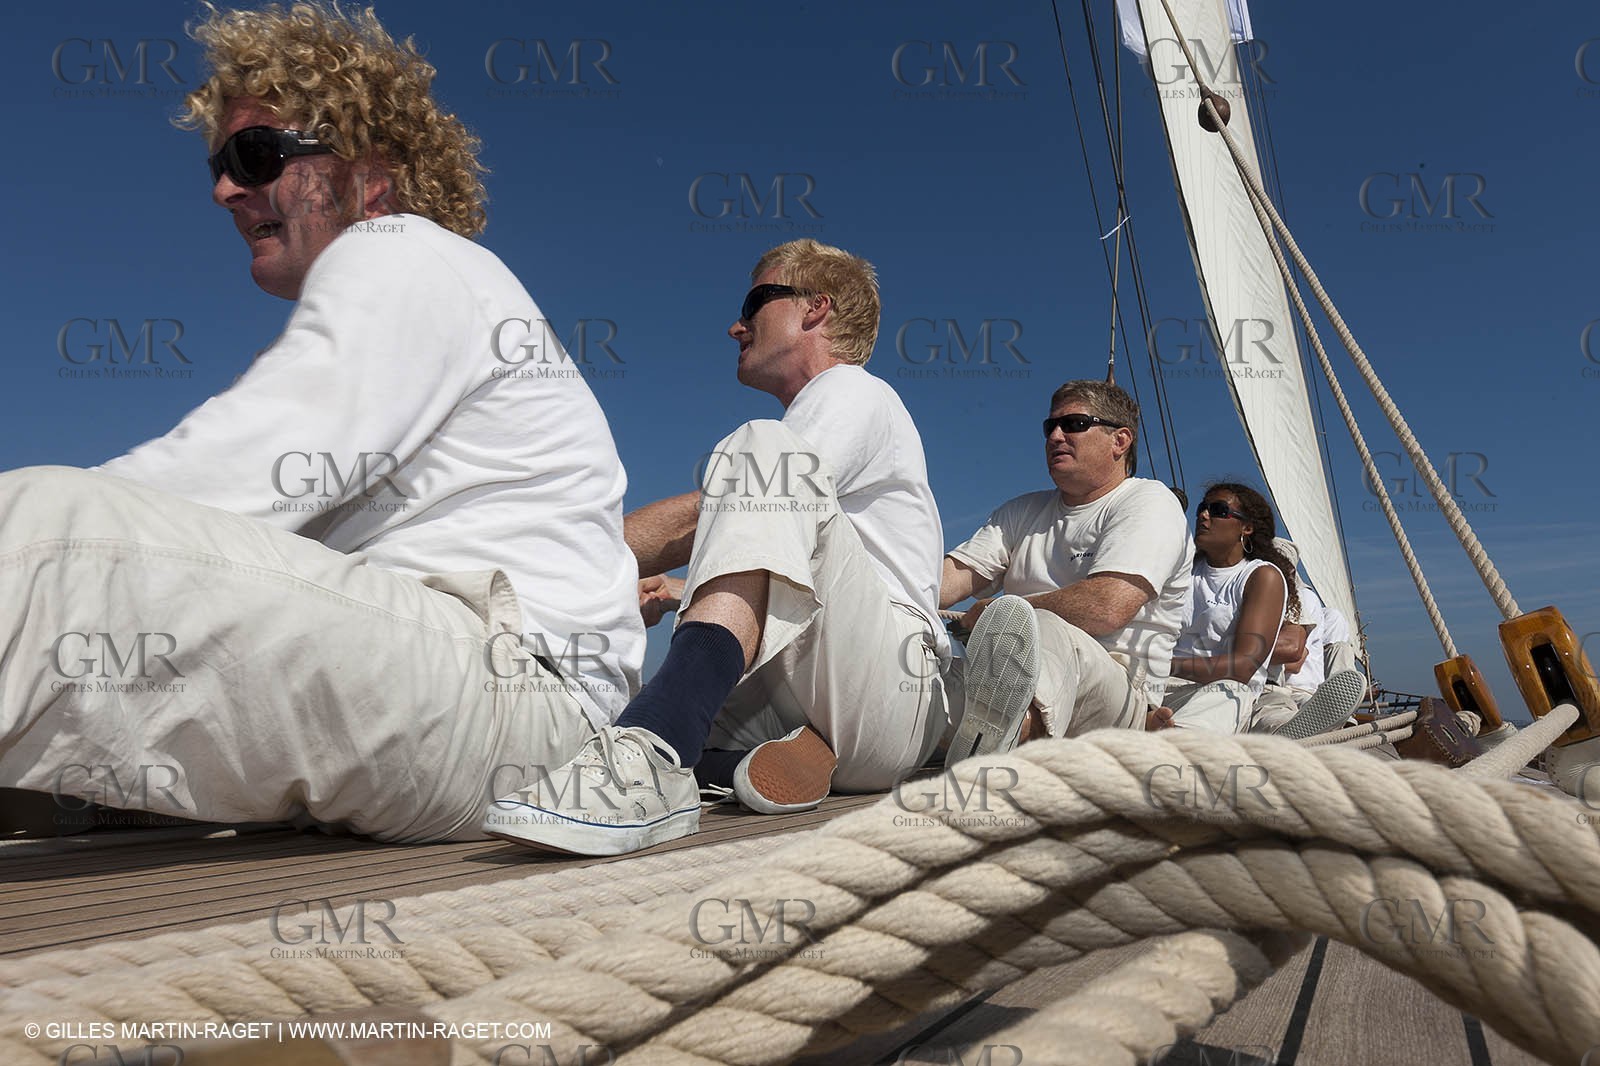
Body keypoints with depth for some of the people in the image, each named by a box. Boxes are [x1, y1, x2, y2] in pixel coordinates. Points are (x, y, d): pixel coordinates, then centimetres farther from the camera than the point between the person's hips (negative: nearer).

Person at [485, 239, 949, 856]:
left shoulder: (855, 391, 2)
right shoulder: (811, 421, 31)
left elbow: (696, 520, -12)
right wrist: (685, 591, 9)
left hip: (889, 695, -8)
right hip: (790, 705, 8)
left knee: (765, 451, -29)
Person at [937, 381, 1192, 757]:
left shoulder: (1149, 502, 2)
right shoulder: (1024, 511, 24)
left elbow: (1107, 607, -16)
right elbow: (953, 575, 10)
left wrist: (1001, 614, -3)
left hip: (1118, 700, -5)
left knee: (1041, 632, -40)